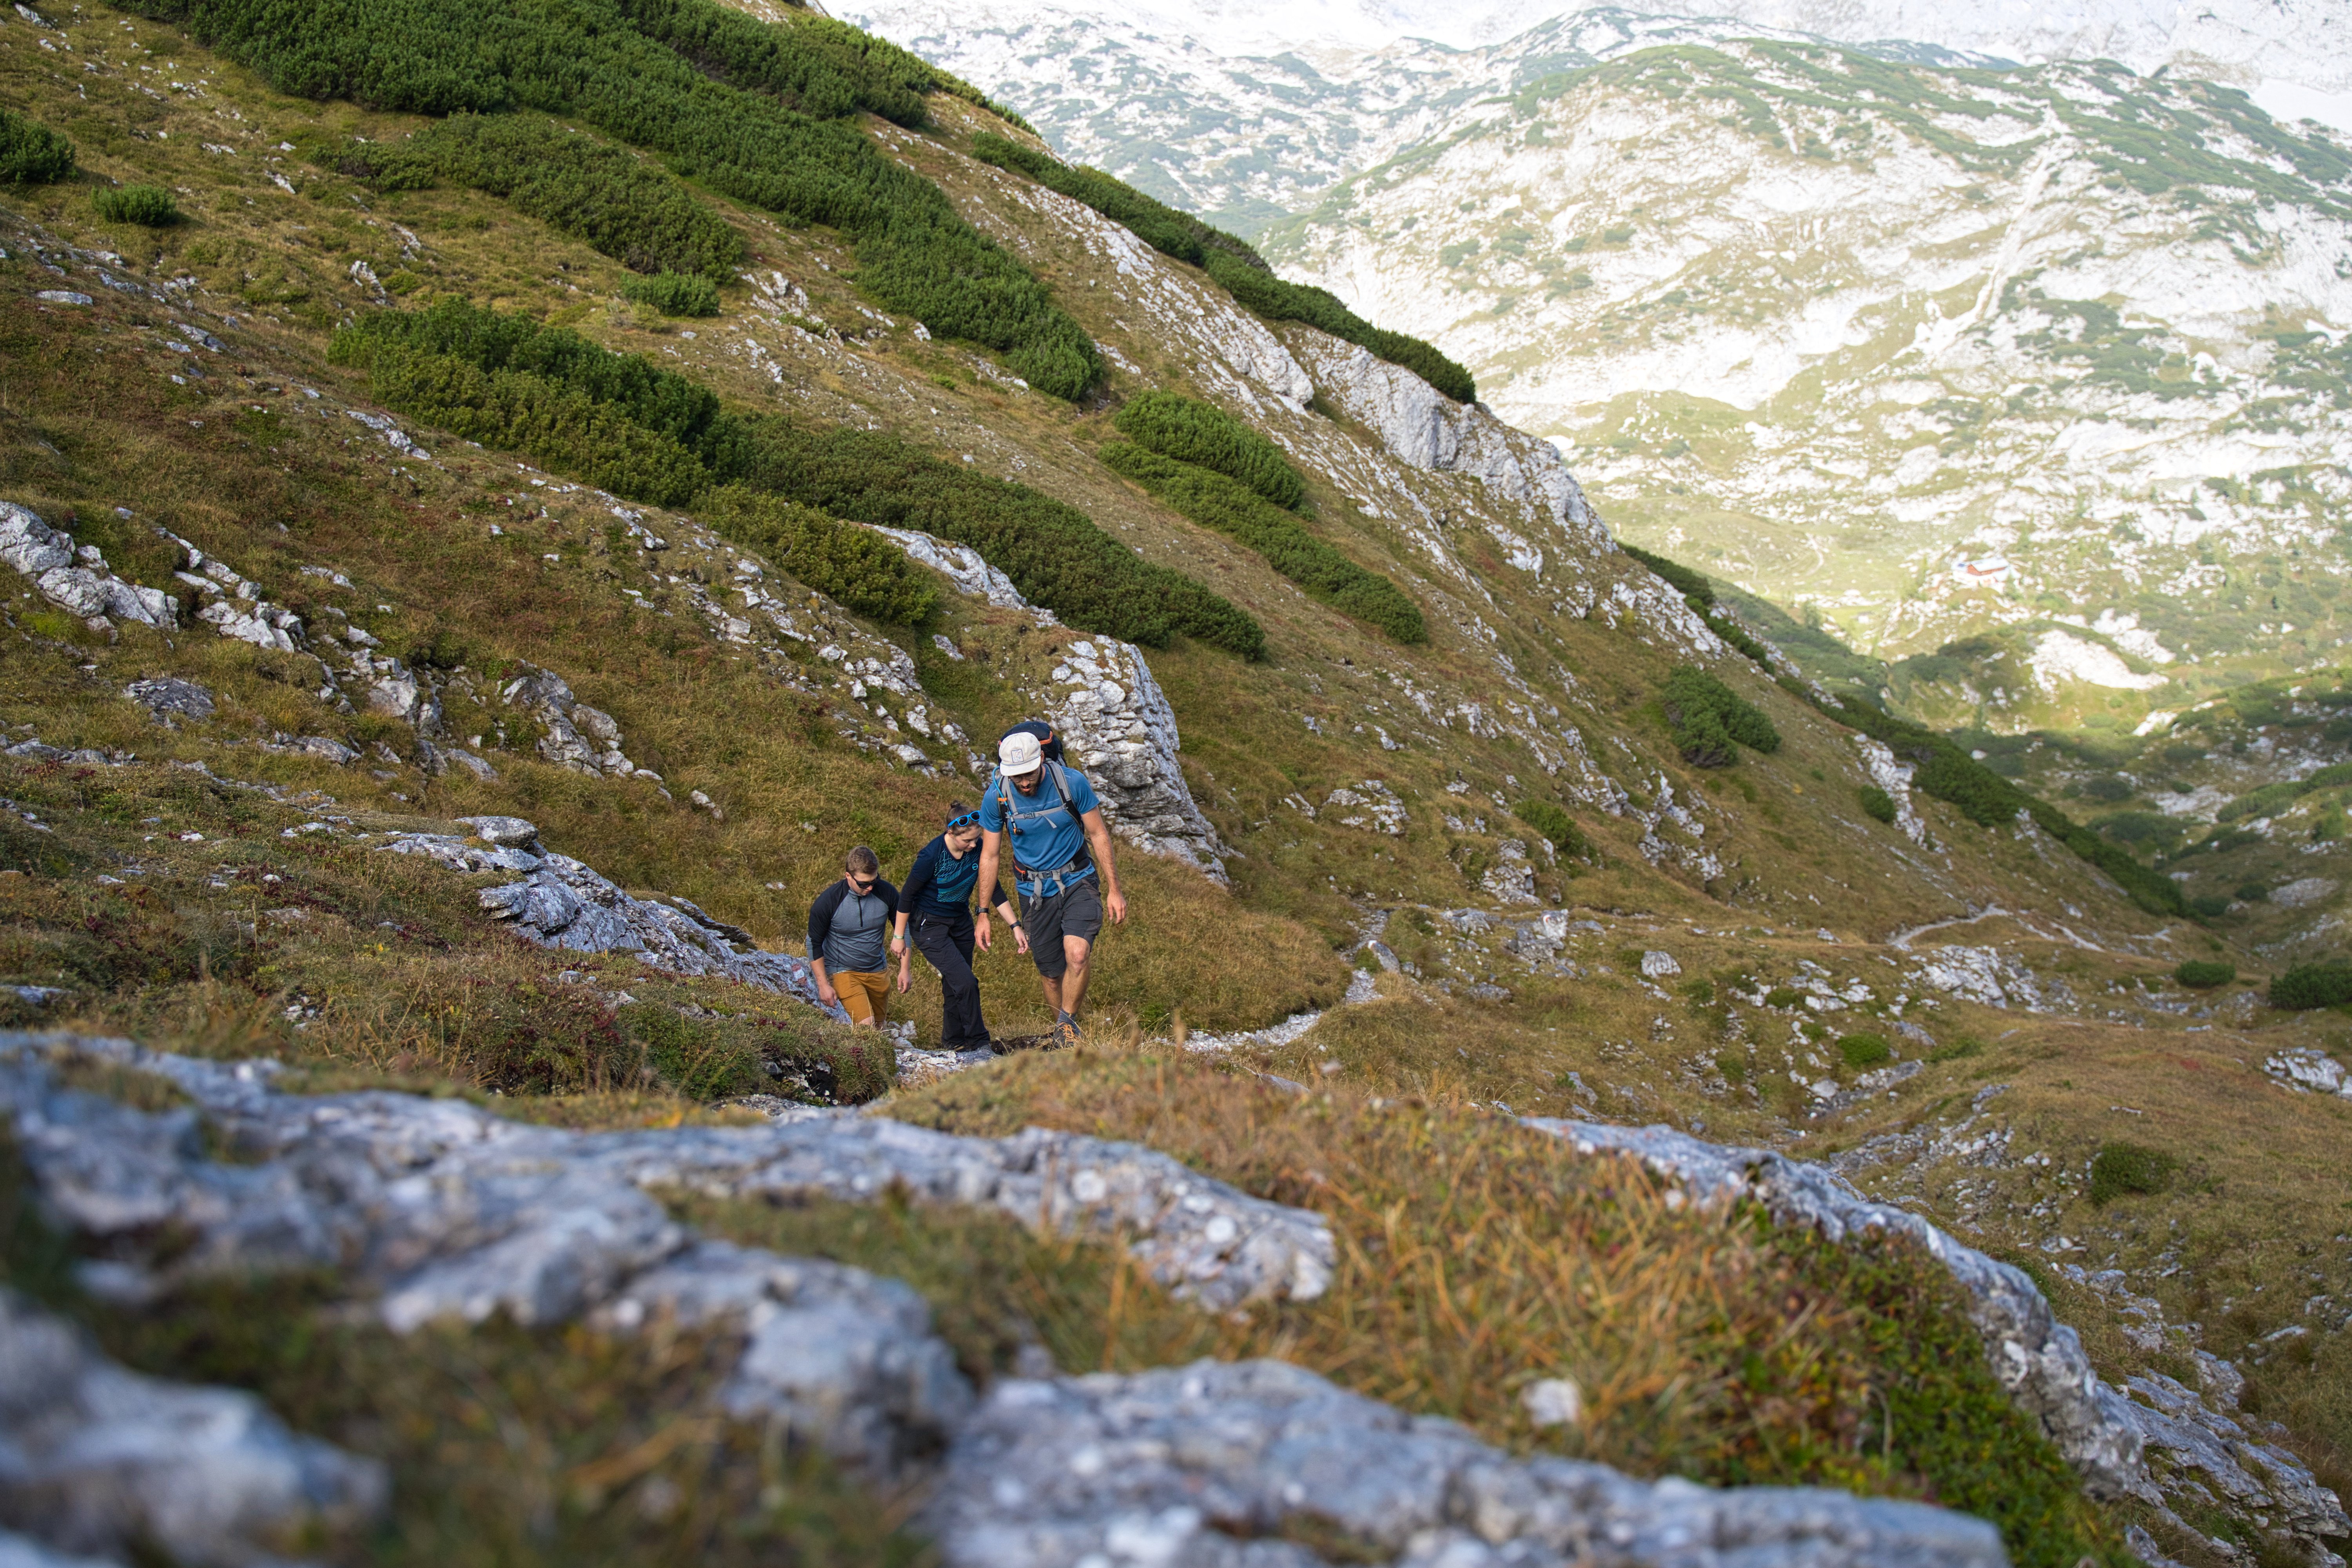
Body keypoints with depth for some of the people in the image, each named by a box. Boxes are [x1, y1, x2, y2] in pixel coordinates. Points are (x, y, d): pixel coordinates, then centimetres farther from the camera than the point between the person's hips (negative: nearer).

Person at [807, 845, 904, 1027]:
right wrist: (823, 985, -10)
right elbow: (814, 943, -9)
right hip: (843, 972, -4)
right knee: (866, 1027, -21)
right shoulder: (828, 902, -20)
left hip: (877, 971, 4)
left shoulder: (887, 893, -12)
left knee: (880, 1028, 14)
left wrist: (905, 969, 3)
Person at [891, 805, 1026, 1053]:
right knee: (965, 982, -16)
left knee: (955, 985, 13)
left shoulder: (977, 849, -12)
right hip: (930, 926, -6)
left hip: (961, 922, 6)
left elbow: (994, 889, -1)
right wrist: (899, 937, -8)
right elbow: (907, 895, -15)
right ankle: (979, 1042, -2)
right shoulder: (932, 856, -27)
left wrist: (1016, 927, -4)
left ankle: (952, 1042, 32)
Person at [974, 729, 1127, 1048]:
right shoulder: (996, 797, -12)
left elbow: (1098, 835, -4)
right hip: (1035, 893, 2)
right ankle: (1068, 1045, 27)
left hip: (1078, 882, -1)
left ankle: (1067, 1024, -1)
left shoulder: (1073, 782, -16)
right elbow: (990, 856, -1)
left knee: (1077, 955, -25)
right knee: (1050, 973, 6)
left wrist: (1114, 890, -4)